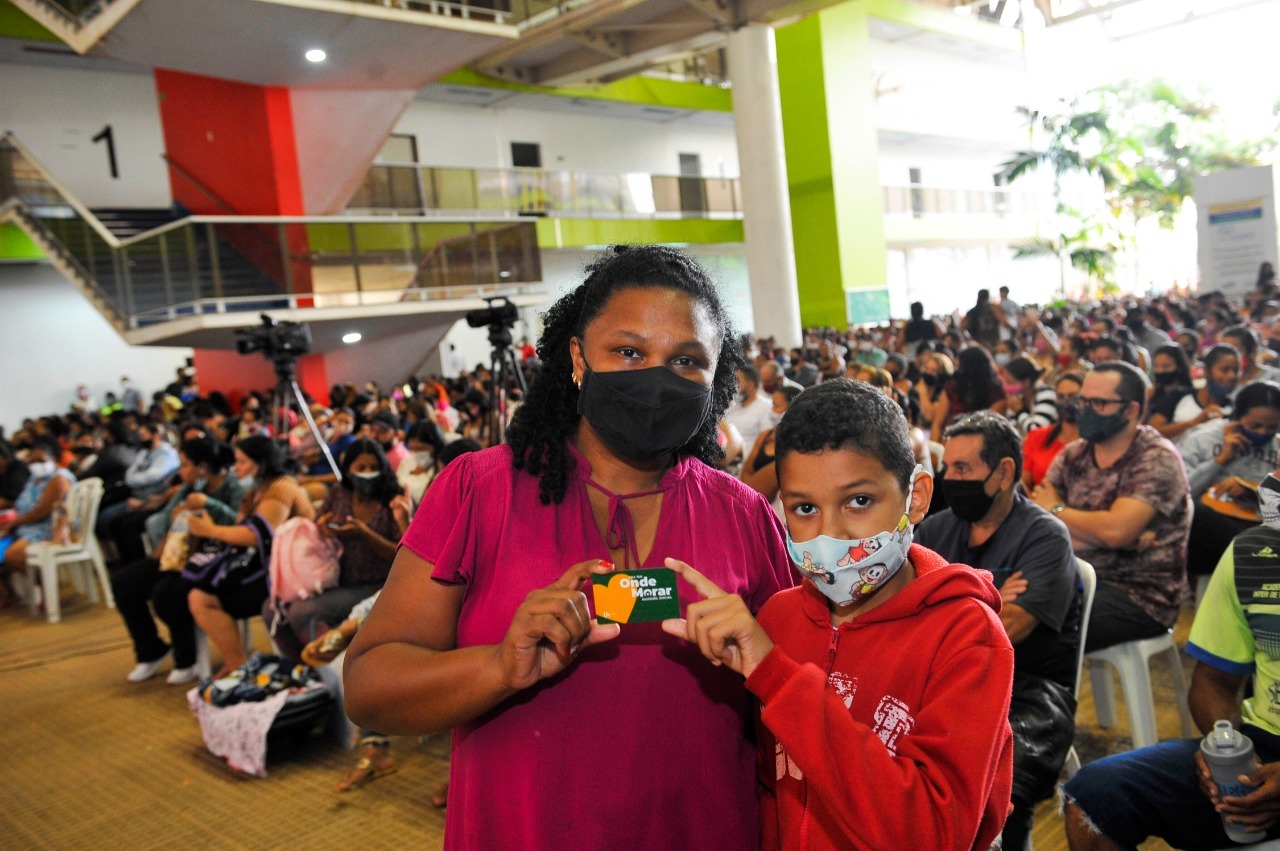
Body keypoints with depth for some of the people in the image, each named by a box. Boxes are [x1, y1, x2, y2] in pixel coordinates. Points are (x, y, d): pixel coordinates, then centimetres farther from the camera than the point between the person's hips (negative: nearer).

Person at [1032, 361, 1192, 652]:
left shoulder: (1157, 459, -9)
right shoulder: (1073, 455, 8)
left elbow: (1115, 530, -22)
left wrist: (1056, 510, -6)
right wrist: (1116, 538, -16)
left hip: (1141, 596, -6)